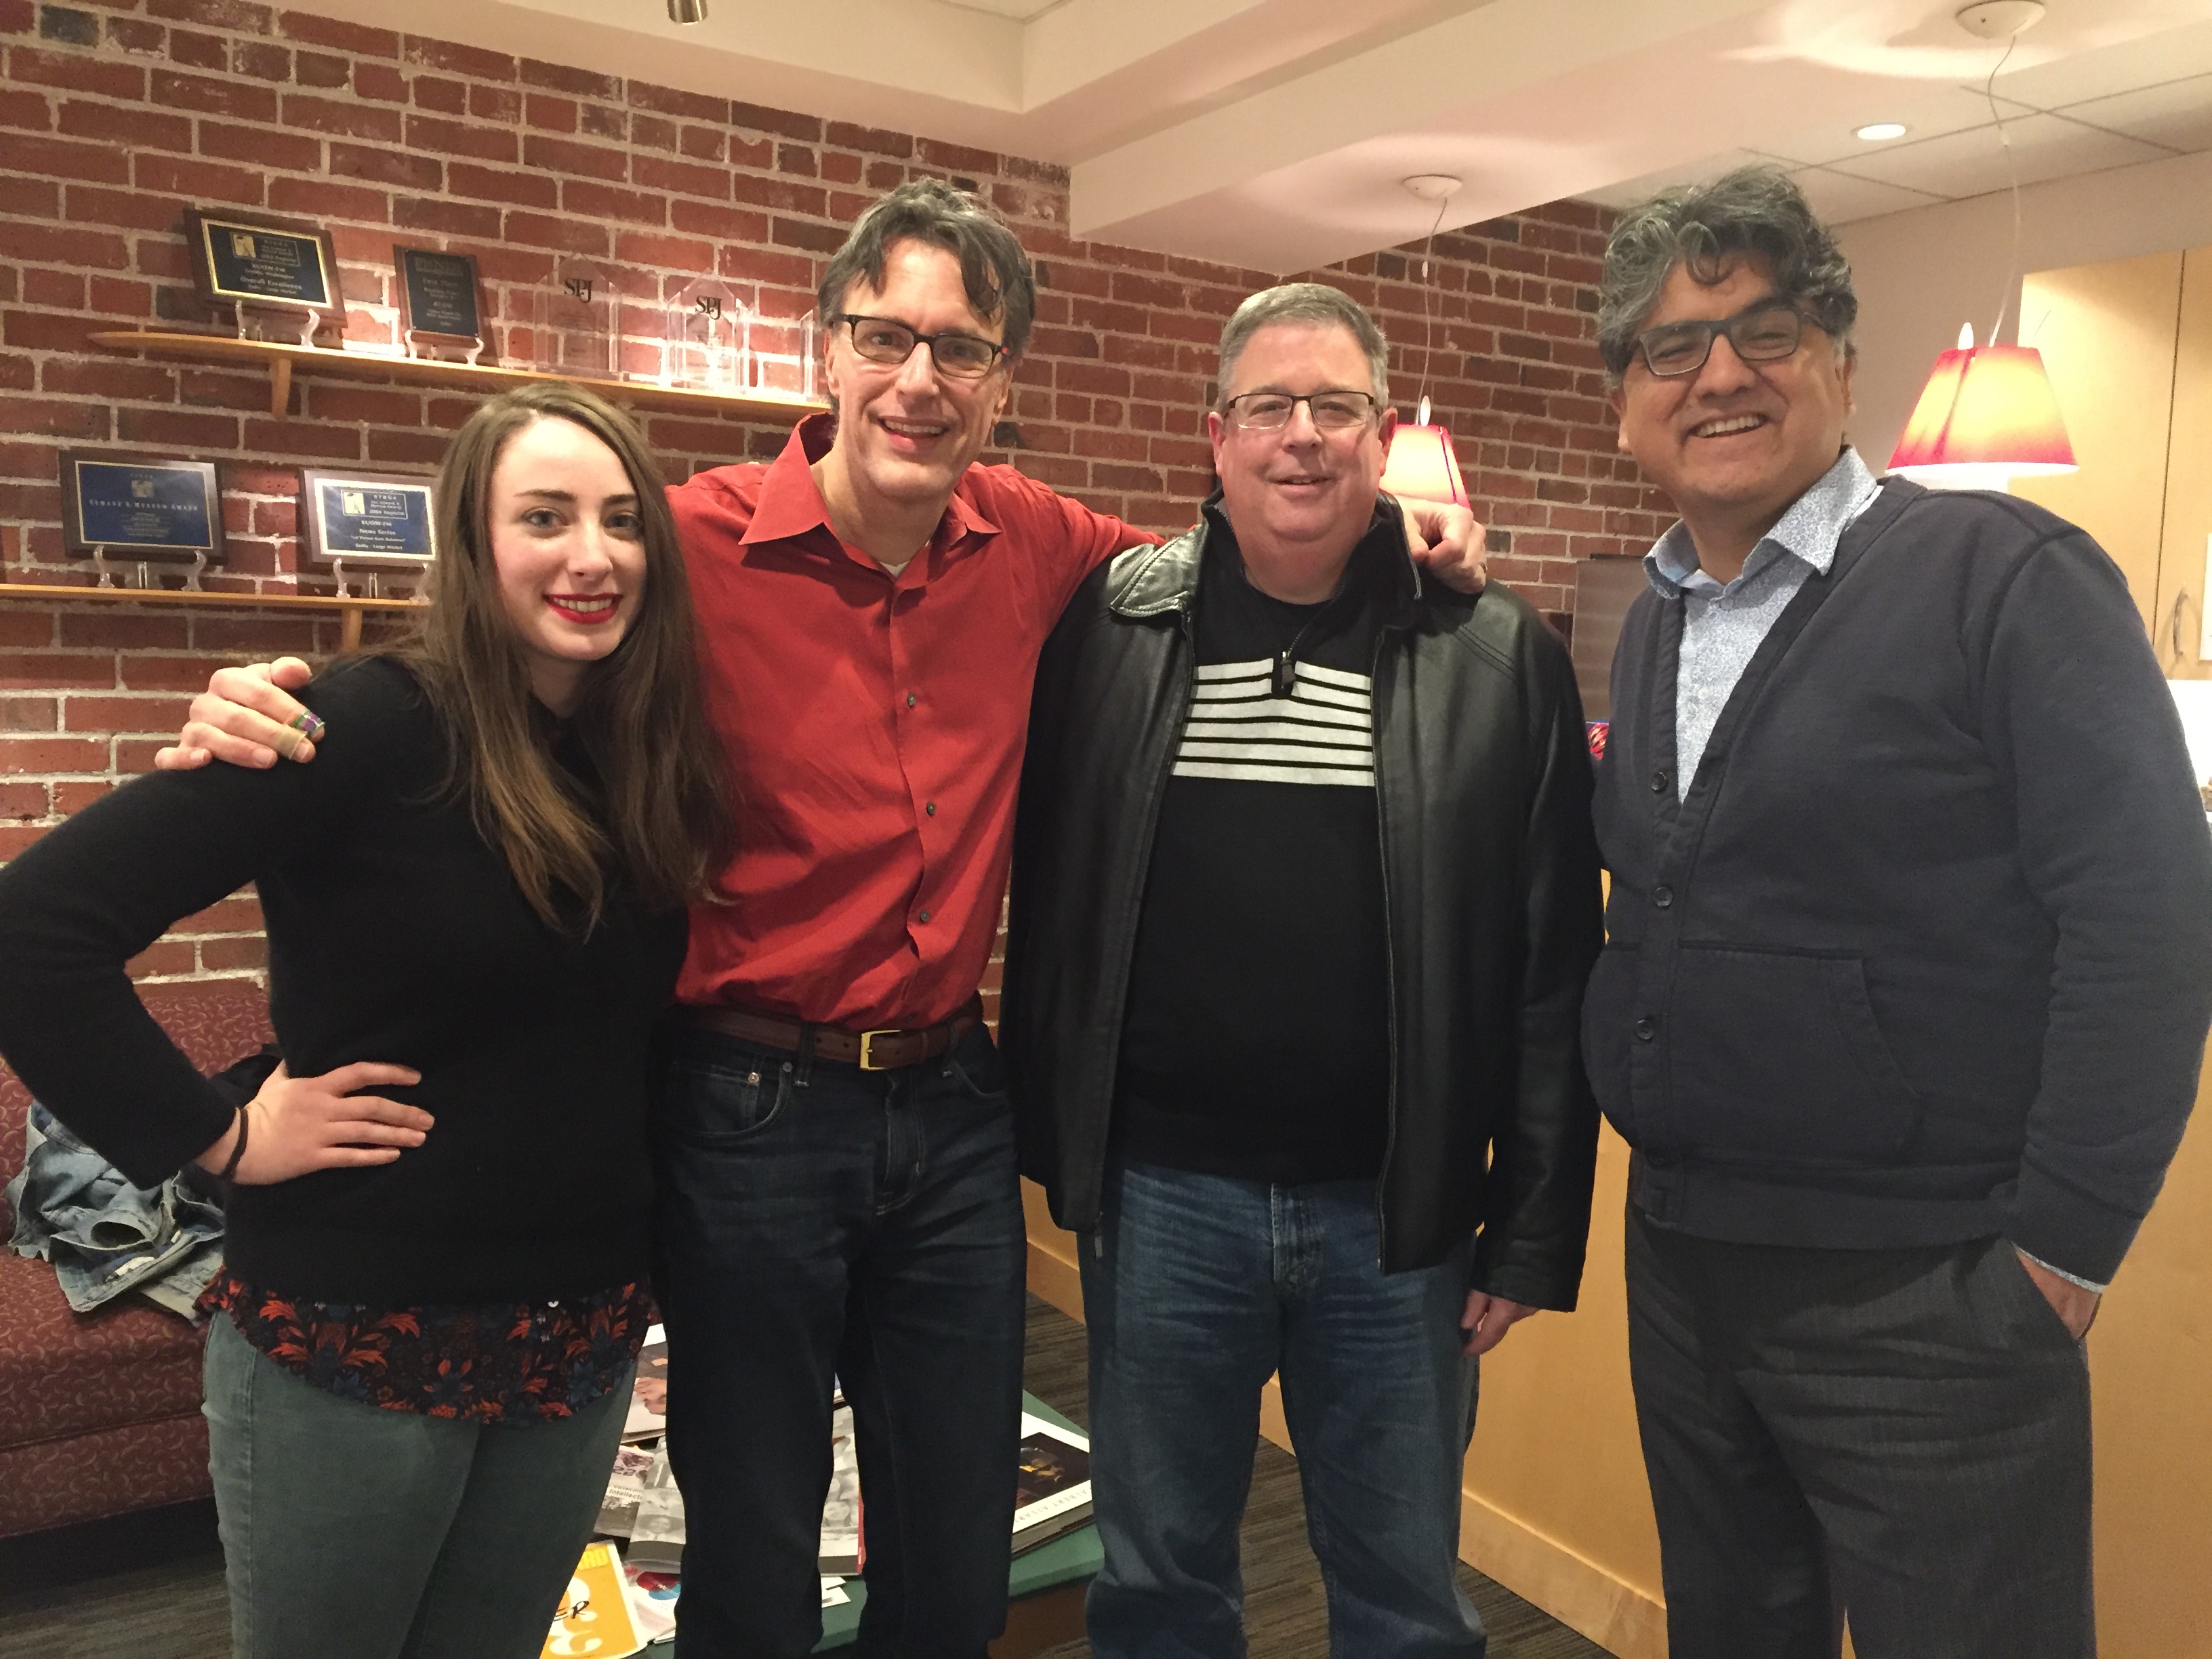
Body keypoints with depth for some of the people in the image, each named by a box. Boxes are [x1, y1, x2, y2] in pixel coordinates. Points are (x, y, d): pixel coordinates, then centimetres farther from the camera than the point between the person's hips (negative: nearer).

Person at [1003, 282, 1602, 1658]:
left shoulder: (1500, 658, -2)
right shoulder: (1111, 627, 0)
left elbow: (1554, 967, -1)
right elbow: (1048, 903, 4)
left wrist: (1537, 1228, -1)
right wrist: (1052, 1141, 3)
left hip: (1399, 1209, 0)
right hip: (1159, 1192, 1)